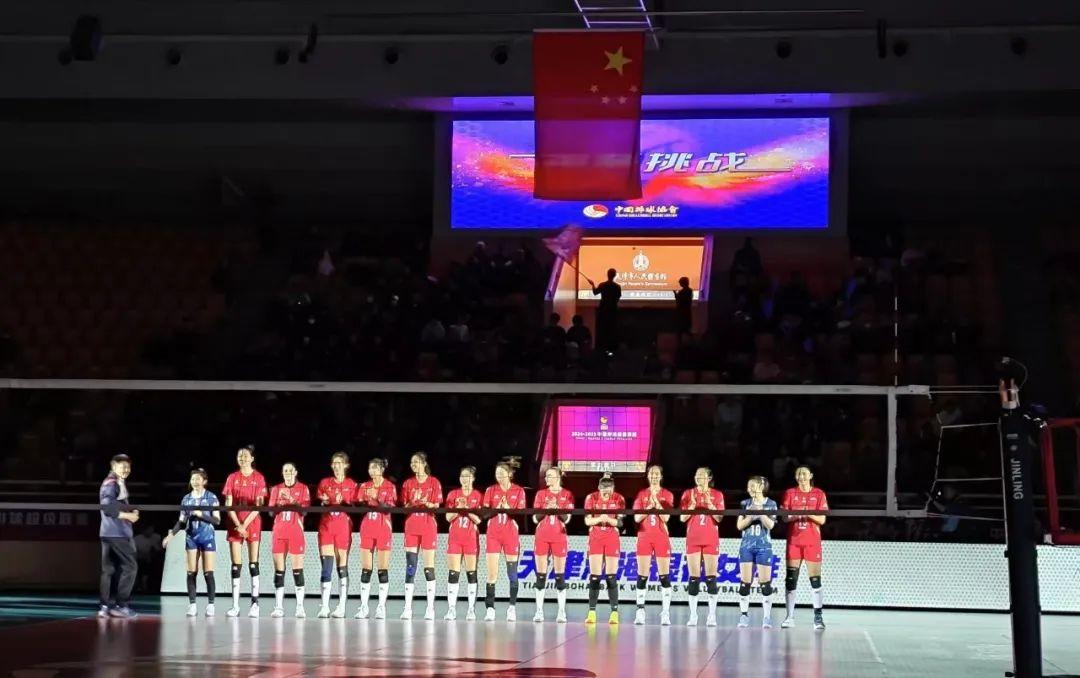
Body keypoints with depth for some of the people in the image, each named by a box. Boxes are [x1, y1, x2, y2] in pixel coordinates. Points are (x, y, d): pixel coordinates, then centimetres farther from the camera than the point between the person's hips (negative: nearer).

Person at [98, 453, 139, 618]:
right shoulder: (111, 484, -11)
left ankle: (105, 606, 8)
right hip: (116, 533, -10)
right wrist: (128, 515, -17)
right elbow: (107, 507, -22)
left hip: (110, 532, 10)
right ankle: (121, 605, -8)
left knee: (109, 569, 8)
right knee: (130, 566, -8)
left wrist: (132, 511, 4)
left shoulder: (120, 484, 21)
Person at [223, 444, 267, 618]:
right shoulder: (232, 478, 6)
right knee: (236, 565, -1)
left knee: (253, 563, -5)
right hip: (235, 524, 2)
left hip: (253, 524, -2)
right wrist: (238, 525, -9)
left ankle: (255, 603, -4)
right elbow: (228, 504, 2)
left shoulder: (258, 478, 0)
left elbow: (259, 505, -5)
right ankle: (235, 605, 0)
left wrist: (245, 524, -13)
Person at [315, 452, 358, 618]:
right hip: (326, 525, 1)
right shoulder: (324, 483, 12)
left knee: (342, 566, 0)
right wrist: (324, 502, -8)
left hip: (344, 526, -1)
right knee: (326, 565, -7)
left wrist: (343, 502, -15)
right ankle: (324, 606, -8)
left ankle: (341, 606, 4)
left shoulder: (352, 485, 6)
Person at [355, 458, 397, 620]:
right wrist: (364, 502, -11)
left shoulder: (389, 487, 0)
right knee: (365, 569, 0)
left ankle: (381, 607, 0)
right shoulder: (364, 486, 9)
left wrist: (376, 499, -22)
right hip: (367, 528, 3)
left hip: (383, 529, -3)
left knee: (383, 569, -3)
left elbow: (390, 507, -9)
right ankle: (363, 607, 2)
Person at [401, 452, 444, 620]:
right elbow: (404, 506, 8)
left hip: (428, 526, -3)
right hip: (411, 526, 3)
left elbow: (436, 505, -1)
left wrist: (427, 503, -21)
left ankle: (430, 608, 0)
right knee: (410, 566, -2)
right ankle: (407, 608, -3)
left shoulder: (434, 482, 2)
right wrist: (413, 503, -13)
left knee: (429, 567, -3)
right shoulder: (408, 483, 11)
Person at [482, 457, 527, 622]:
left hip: (511, 534, -1)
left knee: (512, 573, 3)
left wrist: (507, 508, -19)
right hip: (493, 533, 1)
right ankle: (490, 608, -3)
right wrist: (496, 509, -17)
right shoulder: (491, 490, 5)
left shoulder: (519, 491, 1)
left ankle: (512, 608, 12)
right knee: (492, 573, -4)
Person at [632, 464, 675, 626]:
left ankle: (665, 613, -5)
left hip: (661, 538, -1)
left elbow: (666, 517, -7)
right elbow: (637, 518, 0)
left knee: (664, 575, -5)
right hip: (644, 537, 1)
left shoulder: (667, 495, 4)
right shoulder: (642, 494, 8)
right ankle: (640, 610, 3)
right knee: (642, 576, -1)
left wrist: (656, 501, -13)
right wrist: (650, 505, -12)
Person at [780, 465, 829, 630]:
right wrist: (796, 515, -17)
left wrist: (809, 514, -18)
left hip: (812, 542, -1)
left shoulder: (819, 494, 3)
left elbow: (822, 519, -1)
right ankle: (790, 617, 4)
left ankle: (818, 617, -1)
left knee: (815, 579, -5)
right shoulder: (790, 493, 6)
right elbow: (785, 517, 2)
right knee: (791, 579, 0)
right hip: (794, 541, 1)